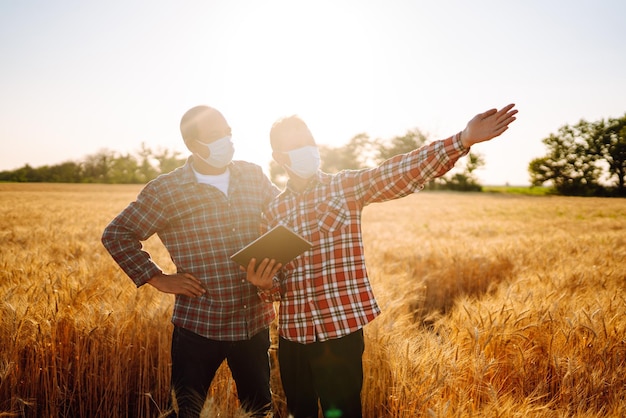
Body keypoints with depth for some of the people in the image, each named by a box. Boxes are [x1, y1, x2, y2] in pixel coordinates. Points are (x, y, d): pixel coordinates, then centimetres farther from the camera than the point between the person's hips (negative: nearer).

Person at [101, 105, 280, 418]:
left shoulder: (253, 176, 2)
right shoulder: (165, 190, -9)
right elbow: (116, 234, -3)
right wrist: (157, 278, -8)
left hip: (255, 323, 4)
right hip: (198, 326, -3)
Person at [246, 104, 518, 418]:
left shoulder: (345, 187, -3)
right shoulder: (274, 211, 9)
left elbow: (399, 174, -19)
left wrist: (463, 140, -31)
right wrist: (265, 283, -9)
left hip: (341, 329, -4)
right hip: (292, 333, 4)